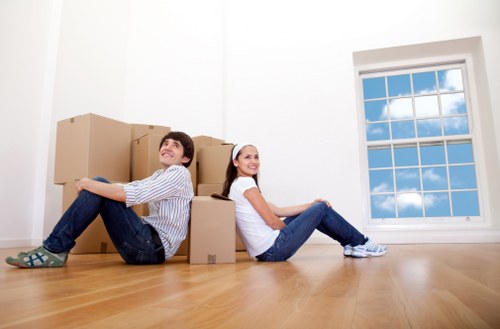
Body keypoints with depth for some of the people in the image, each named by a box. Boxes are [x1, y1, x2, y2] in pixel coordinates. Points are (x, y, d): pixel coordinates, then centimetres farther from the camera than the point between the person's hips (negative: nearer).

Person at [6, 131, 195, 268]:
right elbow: (128, 187, 11)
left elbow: (132, 195, -22)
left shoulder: (179, 174, -10)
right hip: (147, 242, 8)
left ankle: (54, 250, -10)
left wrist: (88, 184, -11)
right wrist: (91, 184, -3)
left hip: (155, 247, -8)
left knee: (98, 188, -13)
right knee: (99, 186, 3)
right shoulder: (160, 174, 21)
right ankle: (54, 248, 2)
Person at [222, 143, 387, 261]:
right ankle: (361, 243, 17)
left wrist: (311, 204, 8)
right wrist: (290, 231, 3)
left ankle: (350, 245, 24)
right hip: (274, 249, -9)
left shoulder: (237, 185, 15)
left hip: (266, 251, 9)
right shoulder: (246, 182, -14)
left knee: (313, 210, 19)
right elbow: (272, 221, -17)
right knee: (321, 209, 0)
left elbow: (278, 211, 13)